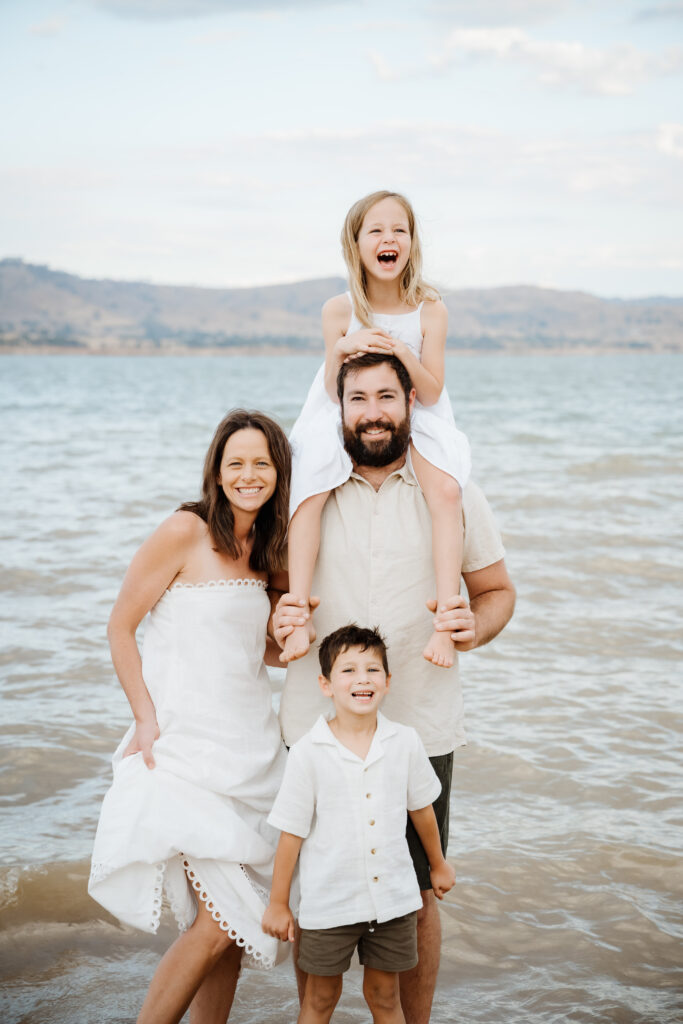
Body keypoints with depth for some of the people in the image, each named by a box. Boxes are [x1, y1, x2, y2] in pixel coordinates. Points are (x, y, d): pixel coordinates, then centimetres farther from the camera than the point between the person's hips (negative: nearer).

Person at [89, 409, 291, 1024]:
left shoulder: (264, 547, 12)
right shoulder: (186, 532, -9)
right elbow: (121, 628, -6)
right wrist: (147, 718, -12)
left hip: (251, 745, 7)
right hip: (187, 747, -7)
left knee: (232, 923, 8)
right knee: (219, 919, -11)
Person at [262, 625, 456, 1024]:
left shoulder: (405, 742, -5)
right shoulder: (308, 752, -13)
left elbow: (421, 808, 11)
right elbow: (292, 832, -7)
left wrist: (439, 865, 24)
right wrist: (278, 903, -2)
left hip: (393, 898, 2)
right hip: (330, 901, -2)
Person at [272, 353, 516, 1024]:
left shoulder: (453, 493, 2)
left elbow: (497, 590, 9)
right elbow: (276, 590, 10)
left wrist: (476, 626, -14)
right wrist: (278, 625, -14)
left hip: (420, 732, 0)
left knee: (416, 898, 9)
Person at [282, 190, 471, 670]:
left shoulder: (429, 310, -6)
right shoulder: (339, 310, -6)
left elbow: (431, 393, -8)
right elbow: (335, 395, -4)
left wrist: (404, 353, -26)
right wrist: (341, 350, -24)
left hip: (415, 422, 0)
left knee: (446, 491, -31)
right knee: (310, 493, -29)